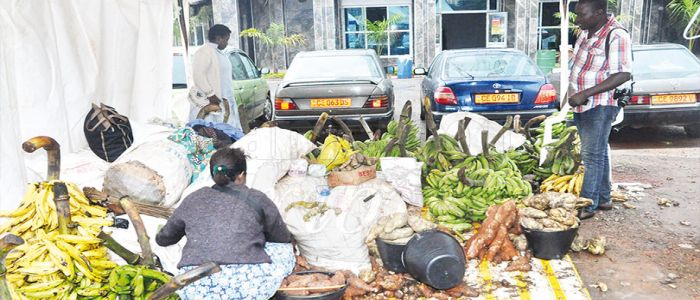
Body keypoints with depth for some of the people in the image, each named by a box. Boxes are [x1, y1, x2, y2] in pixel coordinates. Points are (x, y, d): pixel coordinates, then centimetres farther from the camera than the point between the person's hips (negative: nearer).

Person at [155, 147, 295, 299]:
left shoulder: (193, 199, 17)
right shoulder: (256, 199, 10)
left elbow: (164, 238, 32)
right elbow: (284, 239, 22)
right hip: (246, 285, -4)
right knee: (284, 250, 23)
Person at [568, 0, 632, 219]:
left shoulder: (616, 36, -17)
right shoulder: (586, 32, 8)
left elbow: (623, 75, -22)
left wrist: (585, 94, -24)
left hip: (599, 107, -9)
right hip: (582, 106, 9)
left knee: (592, 156, -6)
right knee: (598, 154, 16)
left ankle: (588, 205, 0)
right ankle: (603, 199, 27)